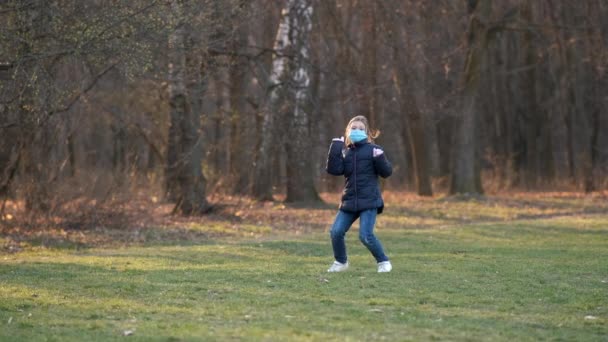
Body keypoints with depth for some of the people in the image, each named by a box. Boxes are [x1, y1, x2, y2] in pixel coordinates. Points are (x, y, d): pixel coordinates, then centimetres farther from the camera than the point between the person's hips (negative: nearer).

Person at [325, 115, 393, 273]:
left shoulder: (372, 149, -2)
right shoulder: (344, 151, 10)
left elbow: (386, 172, -4)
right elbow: (334, 170, -4)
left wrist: (379, 158, -22)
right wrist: (335, 149, -9)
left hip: (369, 201, -5)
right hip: (349, 201, 5)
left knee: (365, 236, -16)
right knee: (336, 232, -3)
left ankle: (383, 261, 6)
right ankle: (340, 262, 21)